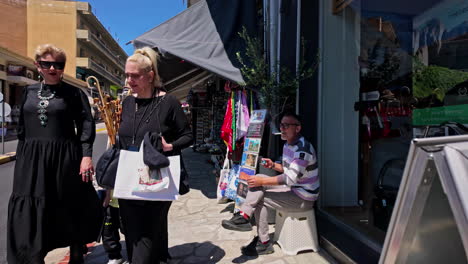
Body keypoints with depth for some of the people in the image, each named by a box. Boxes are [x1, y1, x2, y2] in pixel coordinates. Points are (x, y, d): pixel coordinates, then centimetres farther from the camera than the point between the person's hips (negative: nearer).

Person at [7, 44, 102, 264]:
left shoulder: (73, 93, -1)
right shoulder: (29, 92, 10)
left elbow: (86, 125, -6)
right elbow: (22, 129, 13)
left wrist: (86, 155, -16)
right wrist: (20, 159, 11)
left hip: (65, 158, -3)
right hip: (31, 161, 4)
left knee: (71, 209, 8)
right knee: (30, 214, 4)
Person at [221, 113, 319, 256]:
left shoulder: (302, 149, -22)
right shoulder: (288, 145, 8)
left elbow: (290, 179, -28)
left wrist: (262, 181, -25)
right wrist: (273, 165, 0)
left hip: (303, 198, -9)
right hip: (293, 189, 9)